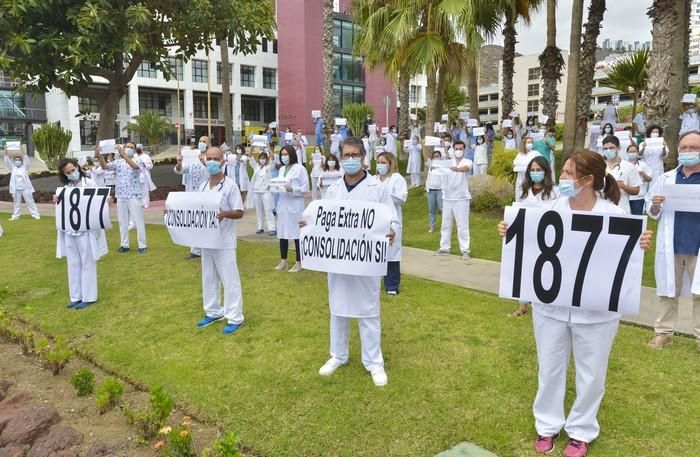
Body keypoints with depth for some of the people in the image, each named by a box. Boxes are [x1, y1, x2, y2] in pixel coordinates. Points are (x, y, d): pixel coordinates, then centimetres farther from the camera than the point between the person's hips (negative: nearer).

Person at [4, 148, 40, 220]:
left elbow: (27, 162, -13)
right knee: (16, 203, 11)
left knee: (30, 202, -1)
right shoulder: (13, 168, 10)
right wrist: (6, 154, -13)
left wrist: (24, 153, -27)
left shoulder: (25, 167, 2)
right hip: (16, 189, 3)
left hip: (25, 188, -3)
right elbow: (7, 162, 0)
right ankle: (15, 216, 18)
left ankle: (36, 215, 1)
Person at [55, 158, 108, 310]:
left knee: (87, 263, 3)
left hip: (86, 230, -5)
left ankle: (88, 297, 11)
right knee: (73, 264, 11)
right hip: (69, 230, 5)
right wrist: (56, 202, -5)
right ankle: (76, 296, 21)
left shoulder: (90, 183, -5)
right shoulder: (66, 187, 10)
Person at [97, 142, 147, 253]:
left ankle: (142, 245, 5)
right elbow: (104, 166, -3)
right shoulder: (118, 162, 9)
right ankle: (124, 244, 20)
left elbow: (134, 166, -26)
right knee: (122, 222, 10)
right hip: (121, 196, 5)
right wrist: (101, 154, -19)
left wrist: (123, 154, -36)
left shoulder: (137, 161, -3)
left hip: (134, 196, -4)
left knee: (138, 221, -1)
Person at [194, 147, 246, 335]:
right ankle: (213, 312, 29)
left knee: (229, 279, -2)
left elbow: (239, 213, -12)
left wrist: (225, 214, -30)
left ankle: (235, 318, 5)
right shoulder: (203, 186, 10)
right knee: (208, 278, 15)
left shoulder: (230, 185, -9)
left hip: (224, 241, -7)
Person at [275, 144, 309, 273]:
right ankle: (283, 261, 20)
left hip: (295, 205, -6)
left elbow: (305, 189, -8)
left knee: (297, 233, -2)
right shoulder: (281, 169, 15)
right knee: (282, 233, 8)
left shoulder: (300, 169, -5)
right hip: (282, 204, 6)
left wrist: (291, 189, -21)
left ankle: (299, 263, 8)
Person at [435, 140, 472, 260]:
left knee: (462, 225, -2)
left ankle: (465, 250, 2)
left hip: (461, 198, -4)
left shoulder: (467, 162, -3)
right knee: (445, 224, 12)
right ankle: (444, 248, 22)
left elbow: (465, 168, -26)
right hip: (447, 197, 4)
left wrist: (458, 169, -48)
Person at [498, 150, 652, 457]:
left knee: (590, 373, 14)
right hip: (551, 306, 2)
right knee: (550, 367, 17)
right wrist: (510, 234, -14)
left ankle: (581, 430, 37)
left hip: (596, 311, -2)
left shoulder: (613, 215, -11)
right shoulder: (552, 208, -5)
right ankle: (548, 424, 38)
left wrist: (642, 247, -26)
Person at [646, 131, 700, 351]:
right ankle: (664, 332, 21)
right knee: (668, 291, 11)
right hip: (671, 245, 2)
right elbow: (652, 213, 9)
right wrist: (655, 206, -13)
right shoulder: (665, 179, 7)